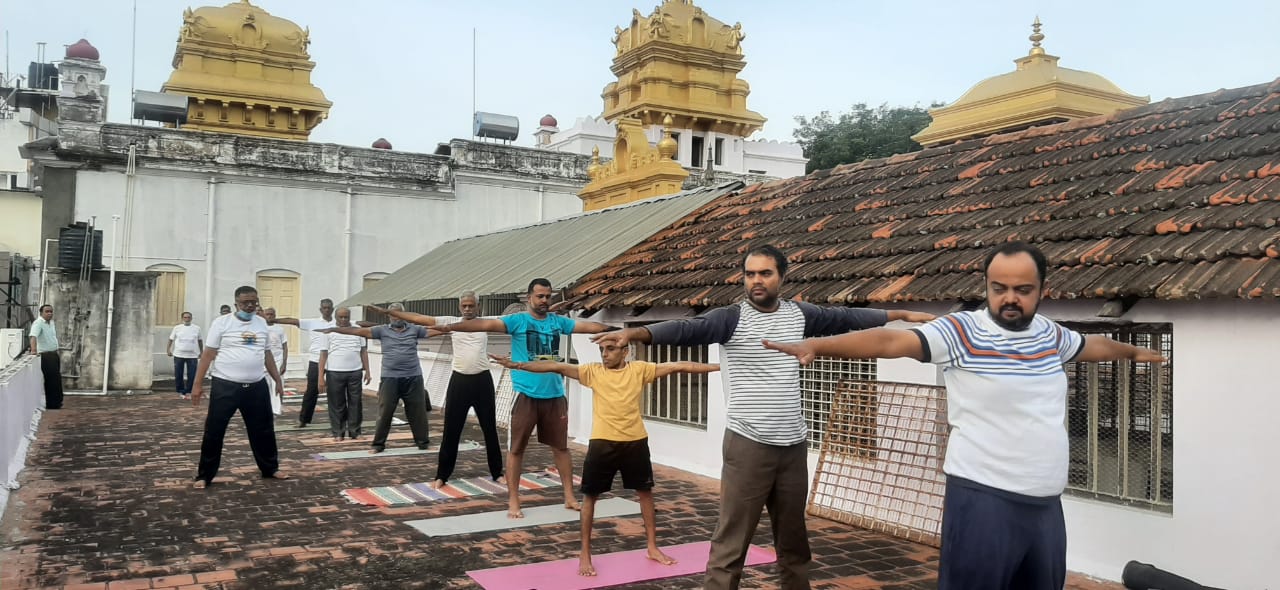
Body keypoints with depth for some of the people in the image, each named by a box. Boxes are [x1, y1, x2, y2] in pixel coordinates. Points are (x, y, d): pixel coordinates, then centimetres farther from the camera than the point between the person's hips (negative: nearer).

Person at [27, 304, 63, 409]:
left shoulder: (51, 322, 12)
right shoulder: (38, 323, -15)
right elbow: (33, 336, -31)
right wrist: (33, 350, -45)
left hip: (54, 354, 8)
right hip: (45, 356, -8)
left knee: (57, 380, 14)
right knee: (51, 381, -5)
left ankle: (57, 403, 25)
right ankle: (51, 405, 4)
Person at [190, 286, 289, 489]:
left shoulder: (261, 323, 10)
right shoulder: (222, 323, -5)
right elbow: (208, 354, -6)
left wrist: (277, 379, 18)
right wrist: (198, 384, -9)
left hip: (256, 387, 5)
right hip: (225, 386, -4)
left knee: (263, 430, 14)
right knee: (214, 432, 1)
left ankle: (270, 469, 29)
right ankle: (204, 476, 14)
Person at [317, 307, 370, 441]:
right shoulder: (329, 332, 2)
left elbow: (364, 351, 12)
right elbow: (323, 355, 1)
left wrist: (367, 371, 7)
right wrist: (321, 377, -4)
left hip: (355, 372, 2)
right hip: (334, 373, -2)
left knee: (356, 403, 5)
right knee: (337, 404, 4)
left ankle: (355, 431, 14)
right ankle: (338, 433, 12)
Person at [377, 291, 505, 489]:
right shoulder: (451, 321, 2)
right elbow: (418, 318, -1)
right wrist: (388, 311, -5)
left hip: (482, 380, 0)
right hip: (459, 381, 0)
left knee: (490, 429, 8)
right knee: (451, 430, 5)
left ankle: (497, 472, 21)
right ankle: (442, 475, 16)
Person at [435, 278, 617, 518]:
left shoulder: (558, 322, 6)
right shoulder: (518, 321, -6)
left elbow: (590, 326, 11)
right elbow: (486, 324, -18)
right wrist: (452, 327, -28)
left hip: (554, 395, 4)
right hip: (526, 395, -4)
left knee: (561, 446, 14)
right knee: (516, 448, 3)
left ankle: (569, 497, 26)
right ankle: (513, 502, 13)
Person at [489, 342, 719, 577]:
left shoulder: (640, 369, 1)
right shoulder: (592, 371, 0)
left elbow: (678, 366, -2)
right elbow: (556, 367, -7)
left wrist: (718, 367, -4)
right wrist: (517, 365, -15)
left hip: (635, 441, 1)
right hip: (602, 442, -1)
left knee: (645, 492, 13)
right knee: (590, 495, 4)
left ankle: (653, 547, 31)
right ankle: (585, 554, 17)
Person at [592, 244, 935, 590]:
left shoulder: (800, 315, 7)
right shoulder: (731, 319, -8)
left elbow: (847, 317, 19)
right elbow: (686, 330, -23)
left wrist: (902, 314, 27)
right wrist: (634, 333, -40)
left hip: (793, 446, 5)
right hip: (748, 446, -4)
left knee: (794, 539, 18)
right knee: (731, 542, -4)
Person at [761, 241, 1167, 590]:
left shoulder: (1051, 334, 10)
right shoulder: (961, 331, -10)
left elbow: (1094, 345, 32)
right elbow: (890, 341, -21)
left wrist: (1134, 351, 50)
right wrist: (815, 345, -32)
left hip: (1045, 504, 7)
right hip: (983, 501, -7)